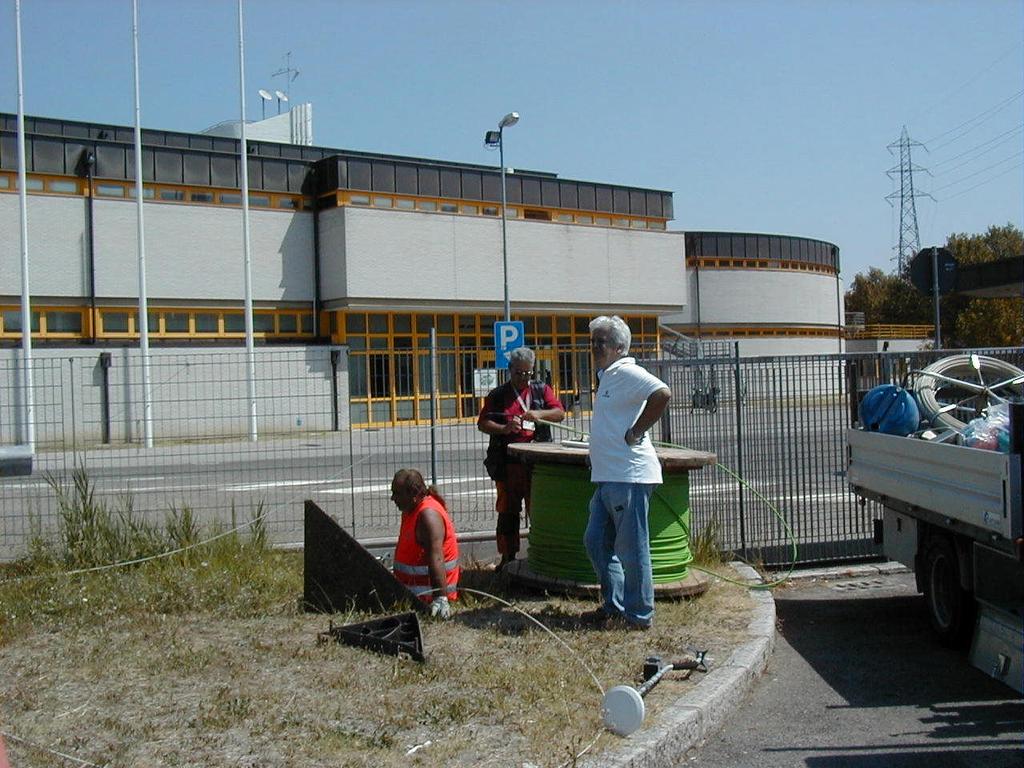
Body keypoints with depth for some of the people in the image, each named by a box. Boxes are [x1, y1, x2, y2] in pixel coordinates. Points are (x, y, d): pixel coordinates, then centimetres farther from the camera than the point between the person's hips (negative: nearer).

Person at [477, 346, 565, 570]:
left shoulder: (542, 390, 14)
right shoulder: (497, 395, 11)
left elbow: (560, 413, 3)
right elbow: (483, 424, 5)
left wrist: (539, 414, -15)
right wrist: (504, 429, -13)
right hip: (507, 463, 0)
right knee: (508, 511, 4)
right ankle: (508, 557, 12)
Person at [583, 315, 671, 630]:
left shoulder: (626, 371, -12)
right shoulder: (606, 375, 18)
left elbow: (662, 393, -27)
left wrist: (635, 432, -20)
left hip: (629, 477, -10)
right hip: (607, 477, 11)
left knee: (631, 549, -2)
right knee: (596, 542, 15)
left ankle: (640, 616, 8)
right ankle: (614, 605, 26)